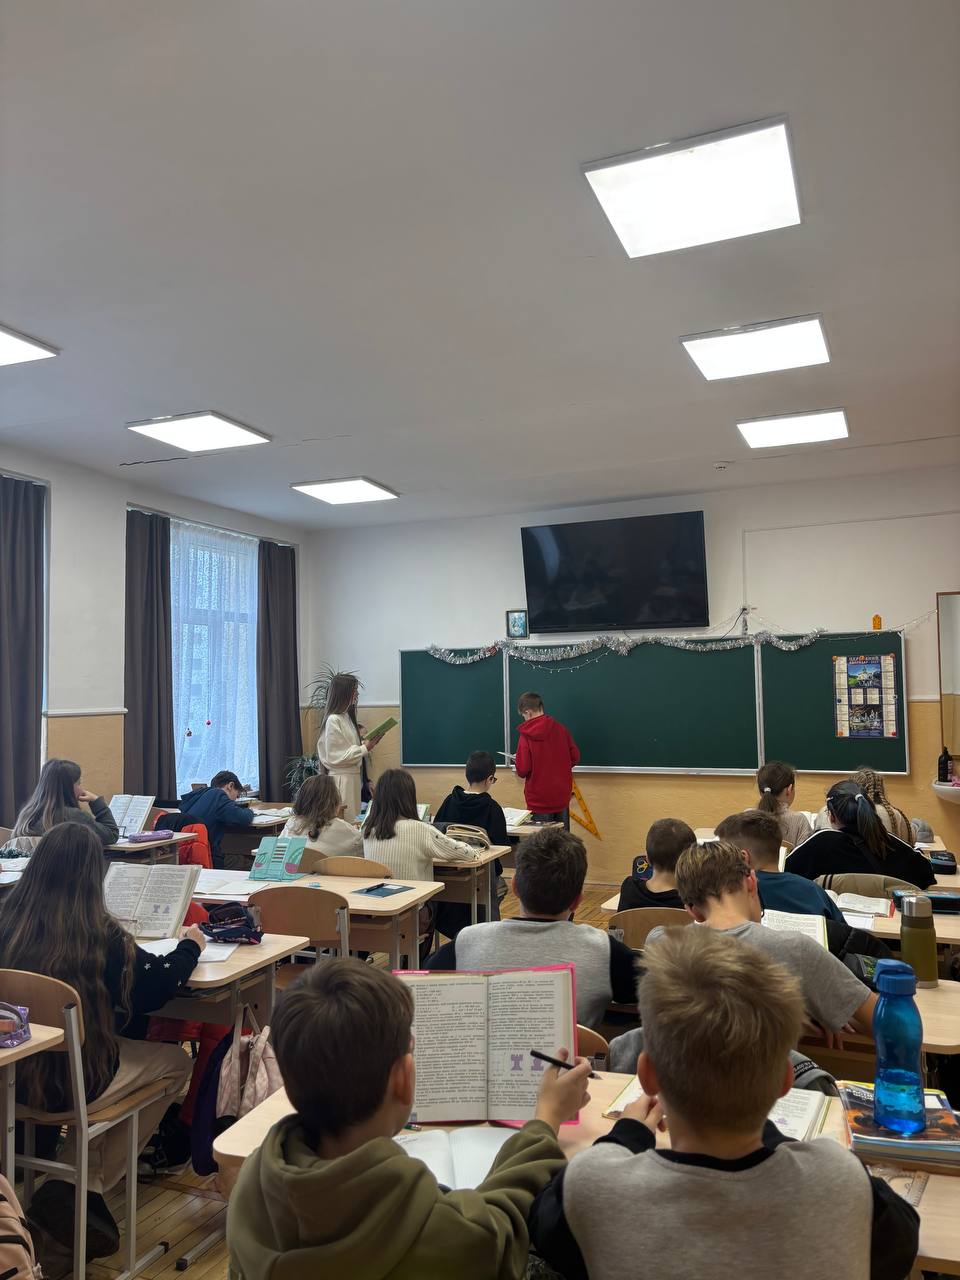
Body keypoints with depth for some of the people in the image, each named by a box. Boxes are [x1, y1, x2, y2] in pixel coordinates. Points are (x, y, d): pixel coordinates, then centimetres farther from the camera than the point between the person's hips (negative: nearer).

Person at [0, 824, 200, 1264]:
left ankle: (66, 1195, 27)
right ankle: (80, 1191, 12)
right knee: (176, 1061, 19)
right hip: (71, 1083, -6)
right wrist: (190, 946, 13)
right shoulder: (101, 935, -19)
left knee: (126, 1042, 30)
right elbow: (159, 984, -6)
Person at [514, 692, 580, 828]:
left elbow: (522, 770, -16)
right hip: (562, 795, 4)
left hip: (539, 800, -4)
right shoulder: (561, 729, -5)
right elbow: (575, 756, 1)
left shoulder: (526, 736, -15)